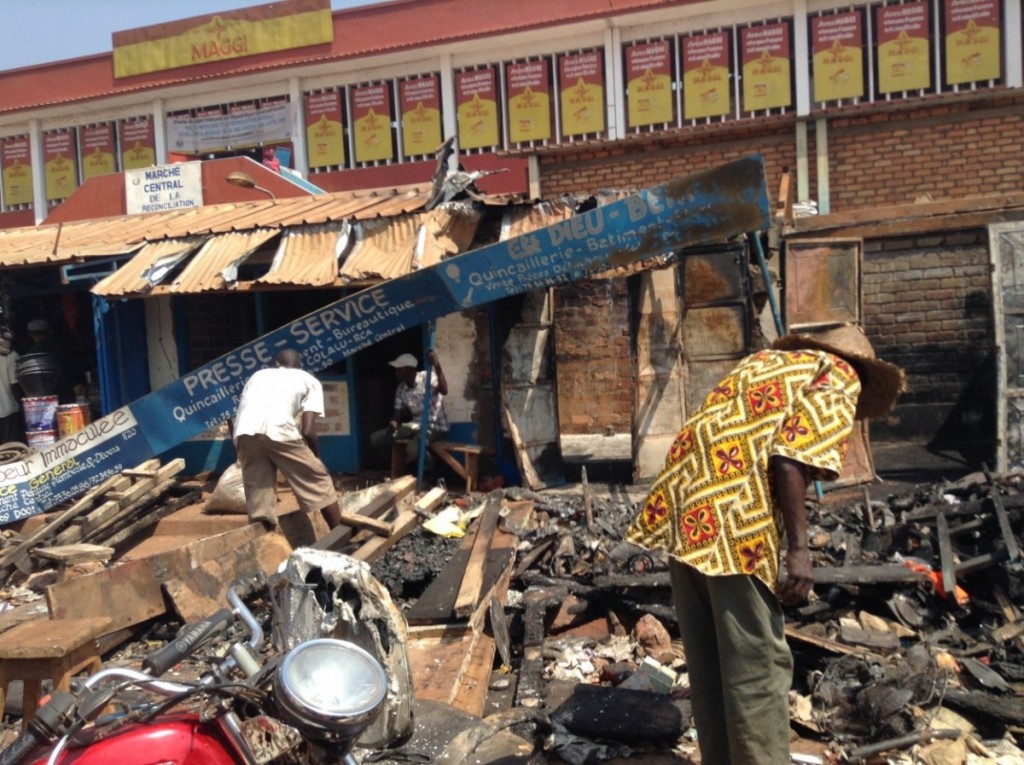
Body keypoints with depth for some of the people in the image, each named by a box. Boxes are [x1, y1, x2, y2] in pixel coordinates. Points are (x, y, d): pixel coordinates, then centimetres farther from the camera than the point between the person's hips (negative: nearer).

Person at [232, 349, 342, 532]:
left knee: (257, 494, 12)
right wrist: (316, 457, 27)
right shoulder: (309, 380, 25)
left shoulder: (258, 375, 37)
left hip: (244, 433, 3)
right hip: (278, 430, -3)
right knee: (319, 482, 14)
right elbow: (308, 431, 11)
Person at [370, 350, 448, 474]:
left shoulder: (427, 378, -15)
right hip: (415, 425, 7)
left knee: (413, 450, -37)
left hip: (435, 427, -7)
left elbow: (444, 391, -36)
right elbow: (397, 415, 7)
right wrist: (392, 425, -17)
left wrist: (437, 367, -49)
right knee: (376, 438, -2)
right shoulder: (401, 389, 6)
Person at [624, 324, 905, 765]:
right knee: (756, 666, 2)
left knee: (708, 662, 17)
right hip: (734, 523, -8)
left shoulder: (766, 359, 30)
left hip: (685, 506, 8)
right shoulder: (839, 376, 7)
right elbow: (791, 456, -11)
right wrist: (798, 548, -11)